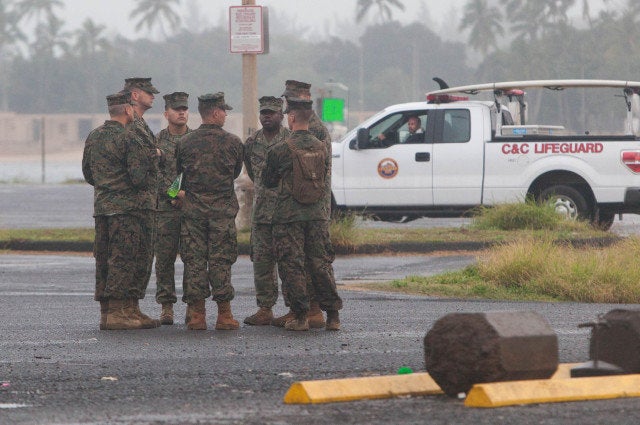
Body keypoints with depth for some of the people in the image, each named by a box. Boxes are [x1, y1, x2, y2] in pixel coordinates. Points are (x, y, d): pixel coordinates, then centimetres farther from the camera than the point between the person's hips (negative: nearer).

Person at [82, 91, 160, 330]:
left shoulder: (93, 137, 11)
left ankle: (106, 310, 13)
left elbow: (88, 173, 18)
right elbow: (140, 178, -17)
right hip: (127, 207, -8)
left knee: (104, 258, 10)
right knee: (123, 259, -6)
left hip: (101, 205, 8)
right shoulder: (129, 139, -13)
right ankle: (118, 312, -9)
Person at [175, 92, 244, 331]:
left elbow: (177, 172, 9)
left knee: (194, 261, 4)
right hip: (223, 210, -1)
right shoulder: (233, 143, -2)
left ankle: (196, 314, 3)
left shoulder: (185, 143, 0)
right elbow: (236, 173, 10)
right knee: (221, 262, 2)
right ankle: (224, 315, 2)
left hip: (193, 210, 1)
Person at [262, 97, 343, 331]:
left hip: (289, 215, -4)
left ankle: (300, 316, 0)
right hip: (317, 215, 4)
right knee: (321, 264, 9)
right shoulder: (322, 148, 3)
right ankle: (333, 316, 8)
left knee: (292, 266, 2)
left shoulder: (280, 150, -10)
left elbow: (268, 180, 3)